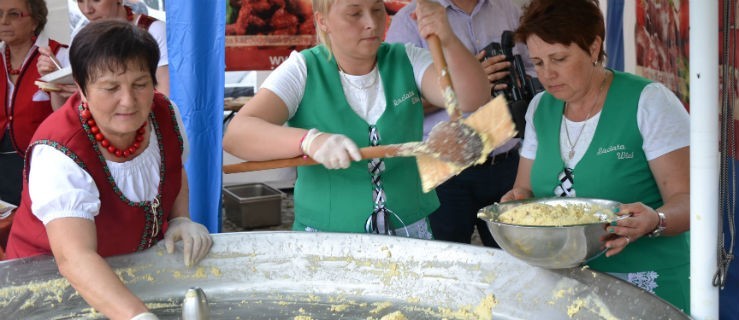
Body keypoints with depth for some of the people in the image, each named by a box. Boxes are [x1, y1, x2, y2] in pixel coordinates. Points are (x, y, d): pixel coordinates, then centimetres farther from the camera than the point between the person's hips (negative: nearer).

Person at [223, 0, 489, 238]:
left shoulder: (407, 62, 6)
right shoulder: (303, 71, -1)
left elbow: (474, 101, -7)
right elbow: (235, 135, -14)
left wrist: (447, 42, -24)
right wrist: (310, 140, -31)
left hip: (410, 235, 2)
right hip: (325, 242, -2)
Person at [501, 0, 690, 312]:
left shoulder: (649, 102, -12)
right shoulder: (540, 108, 5)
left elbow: (687, 201, -14)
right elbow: (525, 188, 13)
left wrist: (653, 221, -35)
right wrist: (519, 197, -10)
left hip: (644, 285, -5)